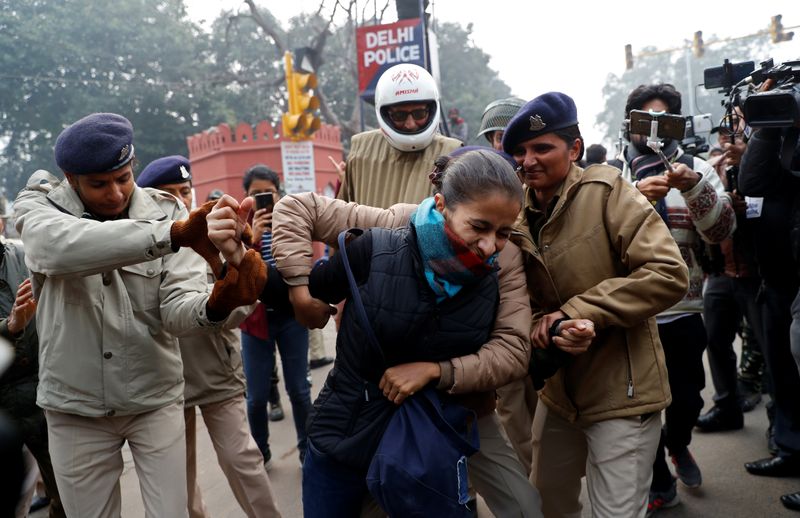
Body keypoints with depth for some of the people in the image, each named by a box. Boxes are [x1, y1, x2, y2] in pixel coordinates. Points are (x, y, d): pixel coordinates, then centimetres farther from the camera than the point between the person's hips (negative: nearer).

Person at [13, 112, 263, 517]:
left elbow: (177, 310, -18)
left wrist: (215, 306, -42)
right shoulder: (37, 206, -11)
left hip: (156, 400, 0)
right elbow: (64, 247, -36)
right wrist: (174, 233, -50)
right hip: (75, 408, 0)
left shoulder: (166, 210, -9)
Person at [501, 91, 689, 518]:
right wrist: (542, 326, -15)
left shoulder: (605, 192, -14)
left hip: (620, 391, -6)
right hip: (559, 388, 6)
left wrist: (575, 312, -24)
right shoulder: (517, 214, 1)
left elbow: (669, 275, -22)